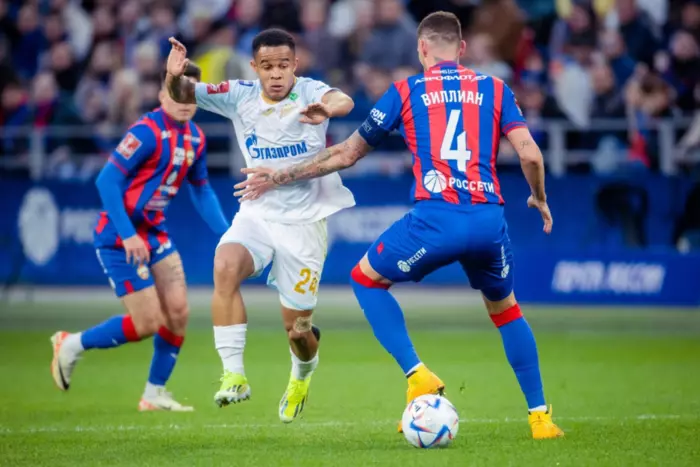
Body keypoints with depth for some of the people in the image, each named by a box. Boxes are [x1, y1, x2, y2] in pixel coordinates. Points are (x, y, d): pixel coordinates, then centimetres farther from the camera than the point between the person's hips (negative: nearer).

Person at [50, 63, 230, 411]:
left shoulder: (194, 138, 6)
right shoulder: (148, 132, -21)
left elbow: (201, 190, 19)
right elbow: (107, 180, -23)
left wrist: (226, 233, 10)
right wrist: (128, 235, -27)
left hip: (154, 232, 8)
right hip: (119, 237, -8)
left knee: (177, 312, 1)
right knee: (146, 323, -9)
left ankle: (155, 394, 16)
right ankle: (71, 346, 12)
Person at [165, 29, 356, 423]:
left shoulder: (309, 93, -13)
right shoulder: (240, 96, -3)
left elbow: (343, 101, -35)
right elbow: (183, 95, -10)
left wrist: (327, 109, -60)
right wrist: (174, 76, -34)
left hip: (304, 223, -2)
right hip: (257, 214, 2)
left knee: (297, 329, 3)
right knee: (225, 265, -32)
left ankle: (303, 374, 42)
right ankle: (234, 375, -27)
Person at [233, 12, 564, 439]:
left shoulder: (406, 92, 13)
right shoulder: (494, 89, 15)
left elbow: (346, 155, 20)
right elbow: (530, 154, 5)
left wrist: (280, 178, 32)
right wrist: (540, 199, 27)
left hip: (435, 217, -3)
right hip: (490, 220, 3)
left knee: (365, 279, 21)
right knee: (506, 309, 27)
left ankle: (417, 375, 6)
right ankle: (540, 416, 22)